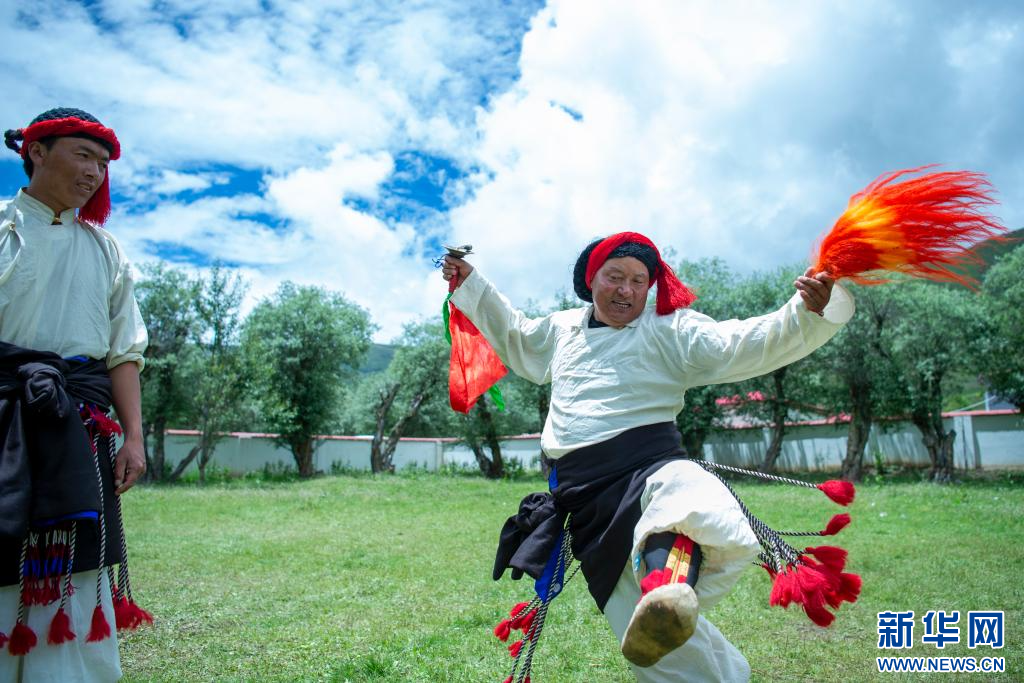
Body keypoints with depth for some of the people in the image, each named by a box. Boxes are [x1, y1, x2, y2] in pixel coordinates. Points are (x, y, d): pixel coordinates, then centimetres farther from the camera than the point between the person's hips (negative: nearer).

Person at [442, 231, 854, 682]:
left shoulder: (669, 328, 8)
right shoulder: (562, 330, 23)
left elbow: (745, 346, -4)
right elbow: (513, 337, 42)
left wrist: (808, 312, -20)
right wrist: (470, 284, 41)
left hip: (651, 467, -3)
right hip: (584, 499, 4)